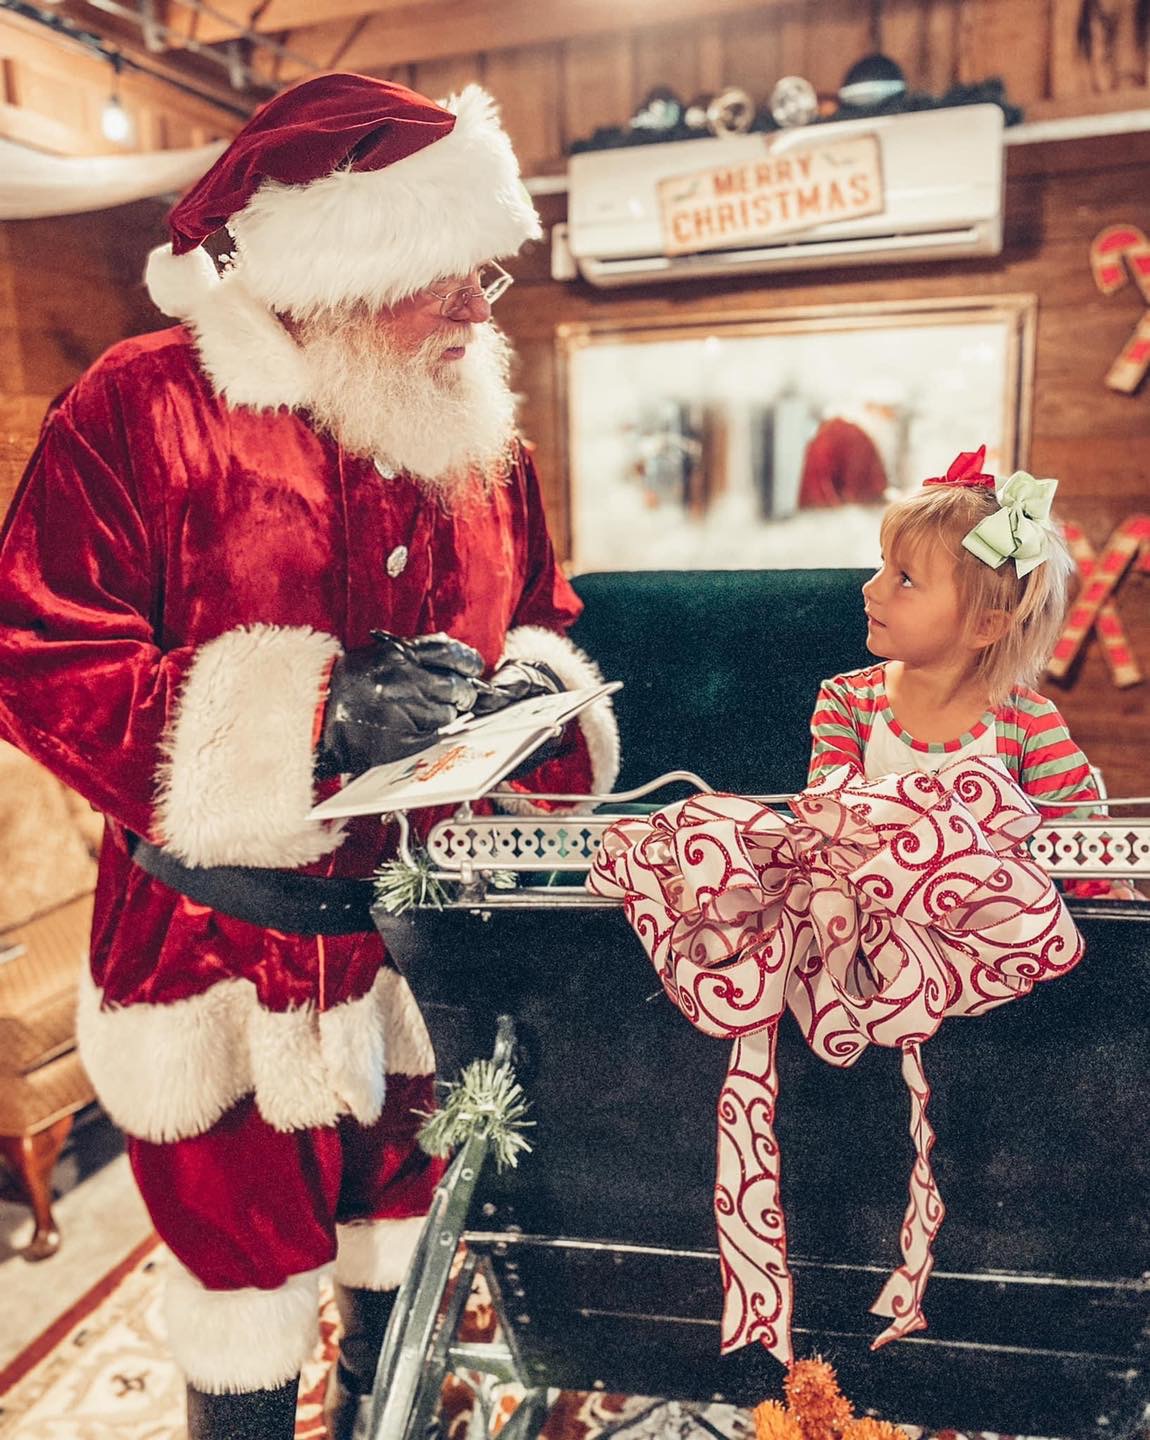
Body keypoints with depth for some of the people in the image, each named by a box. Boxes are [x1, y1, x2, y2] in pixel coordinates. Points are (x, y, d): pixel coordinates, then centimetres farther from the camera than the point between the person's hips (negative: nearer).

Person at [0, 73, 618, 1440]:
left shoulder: (480, 436, 5)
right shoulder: (143, 407, -12)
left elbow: (541, 621, 15)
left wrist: (536, 686, -10)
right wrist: (307, 713, -25)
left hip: (425, 929, 5)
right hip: (226, 950, -4)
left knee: (405, 1225, 24)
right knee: (245, 1252, 12)